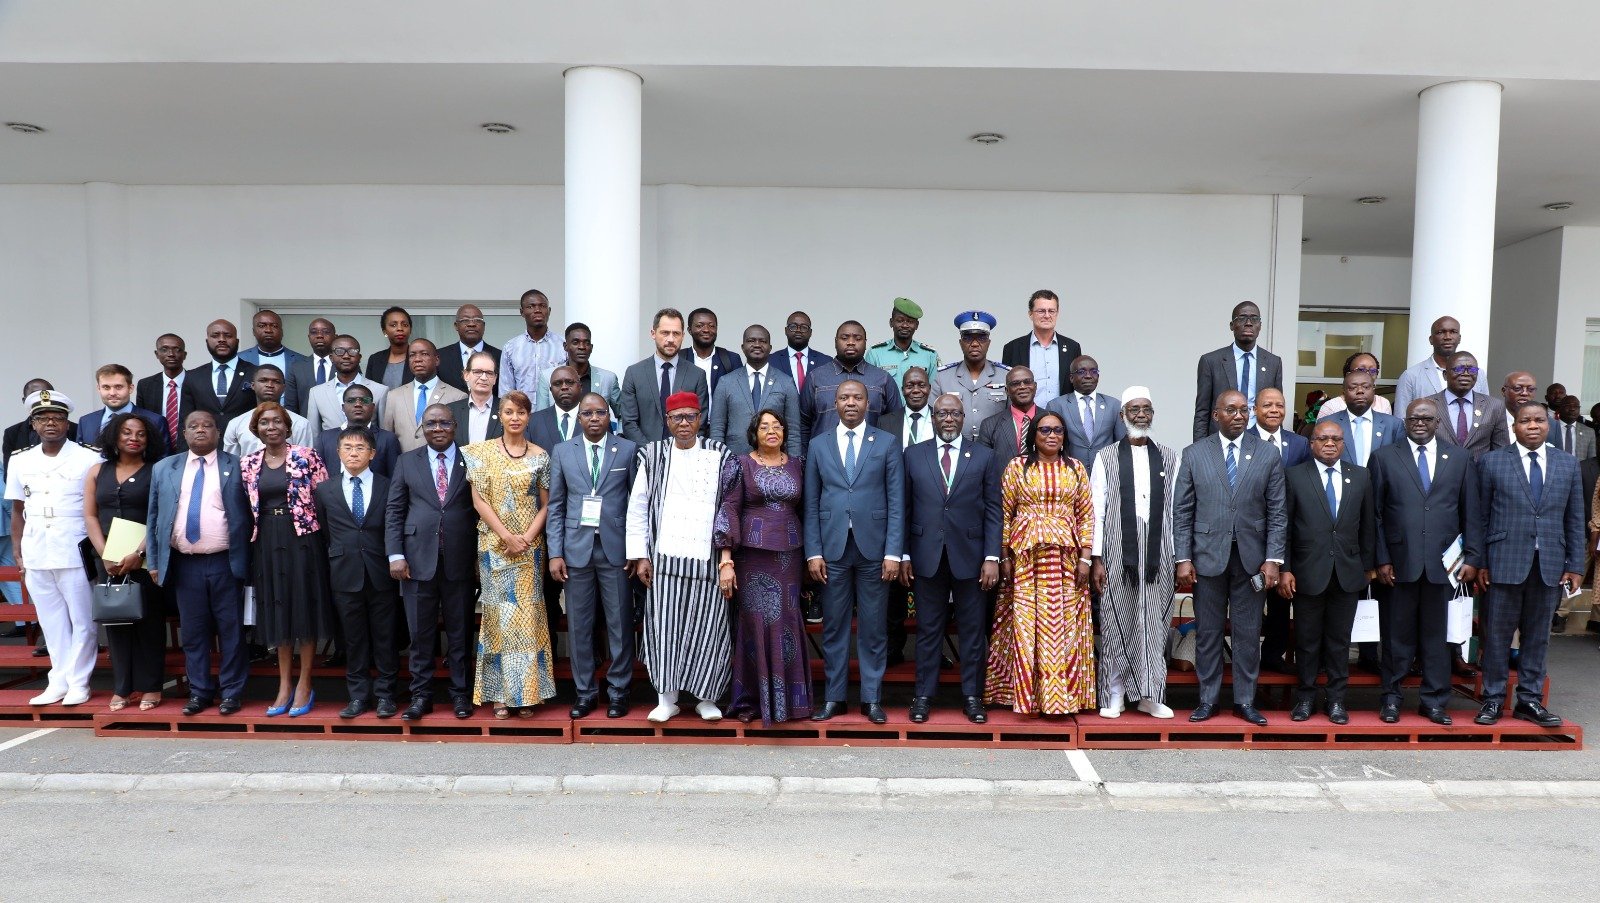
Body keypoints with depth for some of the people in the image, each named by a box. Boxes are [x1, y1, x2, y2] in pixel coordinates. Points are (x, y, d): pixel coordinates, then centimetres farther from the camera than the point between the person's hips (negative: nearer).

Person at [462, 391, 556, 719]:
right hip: (494, 546, -1)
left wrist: (527, 537, -10)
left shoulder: (540, 456, 4)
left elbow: (545, 504, 4)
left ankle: (526, 691, 12)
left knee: (527, 615, 3)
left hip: (529, 546, 1)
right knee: (498, 614, 2)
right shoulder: (483, 452, 1)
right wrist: (506, 536, -12)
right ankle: (500, 692, 11)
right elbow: (479, 499, -4)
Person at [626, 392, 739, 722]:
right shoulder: (653, 456, 6)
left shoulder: (720, 457, 4)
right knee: (664, 628, 3)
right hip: (665, 558, 1)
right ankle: (667, 698, 16)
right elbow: (637, 508, 7)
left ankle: (706, 697, 19)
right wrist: (640, 556, 2)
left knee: (708, 628, 3)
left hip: (707, 559, 0)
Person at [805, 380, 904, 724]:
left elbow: (897, 502, 0)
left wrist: (894, 552, -7)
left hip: (873, 547, -1)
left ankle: (872, 698, 16)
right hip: (832, 548, 1)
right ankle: (834, 697, 17)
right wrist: (813, 552, -2)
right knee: (834, 626, 7)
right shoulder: (818, 445, 8)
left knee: (873, 627, 6)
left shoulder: (887, 443, 4)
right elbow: (811, 504, 6)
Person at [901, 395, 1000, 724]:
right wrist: (904, 554, 0)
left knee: (973, 631, 7)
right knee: (928, 629, 7)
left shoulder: (984, 456, 4)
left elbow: (993, 510, 1)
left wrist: (992, 557, -6)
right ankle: (924, 695, 16)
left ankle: (972, 696, 18)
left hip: (970, 556, 0)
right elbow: (905, 508, 5)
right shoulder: (913, 455, 6)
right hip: (927, 557, 0)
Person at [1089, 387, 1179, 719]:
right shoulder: (1106, 457, 3)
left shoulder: (1169, 458, 9)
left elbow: (1175, 509, 6)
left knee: (1154, 624, 5)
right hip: (1117, 552, -1)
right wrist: (1096, 558, -5)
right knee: (1116, 623, 4)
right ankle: (1114, 695, 15)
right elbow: (1097, 510, 0)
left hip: (1157, 552, 2)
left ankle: (1149, 695, 16)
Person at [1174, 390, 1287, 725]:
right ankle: (1208, 699, 18)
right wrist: (1183, 559, -5)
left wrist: (1273, 559, -5)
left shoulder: (1269, 456, 3)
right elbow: (1182, 512, 1)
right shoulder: (1194, 454, 1)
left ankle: (1245, 700, 20)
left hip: (1251, 557, 1)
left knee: (1248, 633, 7)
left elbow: (1276, 513, 2)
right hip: (1208, 556, 0)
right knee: (1207, 632, 7)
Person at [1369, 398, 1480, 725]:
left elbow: (1471, 513, 8)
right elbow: (1375, 513, 1)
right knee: (1397, 634, 6)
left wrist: (1472, 557, 2)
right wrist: (1381, 559, -4)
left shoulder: (1460, 459, 9)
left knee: (1435, 635, 9)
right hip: (1398, 562, -1)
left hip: (1441, 563, 1)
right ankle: (1392, 697, 18)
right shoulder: (1384, 457, 4)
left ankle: (1434, 701, 20)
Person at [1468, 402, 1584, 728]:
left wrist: (1575, 565, 5)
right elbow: (1480, 516, 0)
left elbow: (1574, 519, 9)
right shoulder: (1491, 462, 0)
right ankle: (1493, 699, 13)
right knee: (1498, 634, 3)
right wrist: (1478, 562, -3)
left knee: (1537, 635, 9)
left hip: (1550, 565, 3)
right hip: (1505, 563, -3)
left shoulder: (1568, 464, 9)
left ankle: (1529, 700, 19)